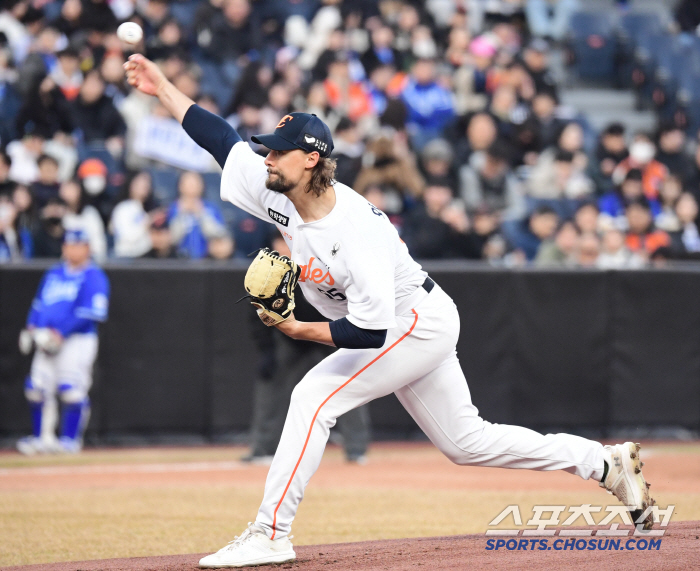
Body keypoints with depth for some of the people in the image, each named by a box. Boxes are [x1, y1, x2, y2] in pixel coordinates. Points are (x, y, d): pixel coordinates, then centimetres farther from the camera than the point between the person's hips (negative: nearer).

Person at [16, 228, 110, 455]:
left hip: (78, 340, -7)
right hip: (47, 340, 7)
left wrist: (61, 332, -18)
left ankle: (70, 440, -5)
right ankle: (43, 438, 11)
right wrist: (32, 326, 5)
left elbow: (93, 313, -14)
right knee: (36, 389, 2)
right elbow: (39, 303, 24)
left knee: (72, 390, -13)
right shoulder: (53, 274, 18)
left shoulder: (93, 276, -5)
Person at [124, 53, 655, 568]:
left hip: (421, 323, -9)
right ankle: (607, 463, 22)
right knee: (467, 442, 14)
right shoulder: (280, 194, -11)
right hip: (408, 332, 9)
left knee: (314, 396, -19)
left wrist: (299, 330, -30)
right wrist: (163, 87, -7)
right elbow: (222, 138, -2)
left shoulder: (357, 232, -33)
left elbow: (370, 332, -34)